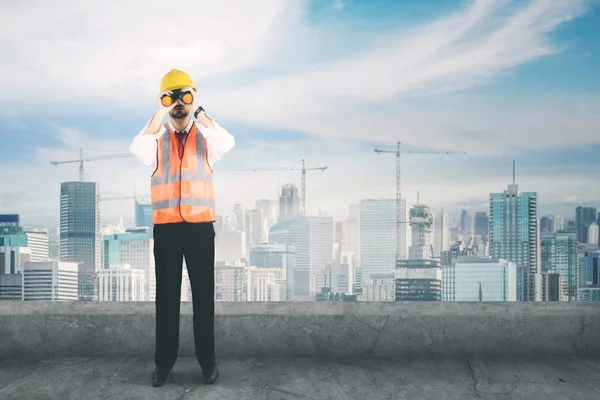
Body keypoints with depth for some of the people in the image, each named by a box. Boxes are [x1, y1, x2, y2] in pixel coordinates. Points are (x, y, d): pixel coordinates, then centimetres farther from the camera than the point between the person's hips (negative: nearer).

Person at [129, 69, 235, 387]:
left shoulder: (205, 136, 6)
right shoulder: (157, 138, 6)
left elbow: (228, 143, -18)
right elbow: (137, 149, -18)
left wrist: (199, 111, -19)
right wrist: (160, 112, -20)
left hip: (200, 225, 0)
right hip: (166, 226, 1)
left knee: (203, 294, 6)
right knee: (166, 295, 7)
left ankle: (207, 361, 17)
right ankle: (164, 362, 19)